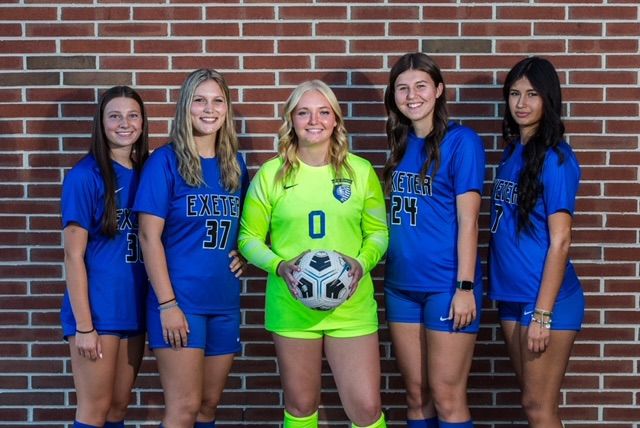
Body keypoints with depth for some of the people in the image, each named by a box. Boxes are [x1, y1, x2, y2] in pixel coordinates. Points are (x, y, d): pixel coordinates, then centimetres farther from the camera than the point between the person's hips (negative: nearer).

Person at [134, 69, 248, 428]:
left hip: (225, 302, 6)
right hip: (180, 300, -5)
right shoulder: (166, 160, -7)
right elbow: (149, 236, -11)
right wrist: (167, 304, -16)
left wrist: (244, 252, 1)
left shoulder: (235, 163, 9)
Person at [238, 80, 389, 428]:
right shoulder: (271, 174, -1)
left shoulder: (360, 171, 2)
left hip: (352, 306, 0)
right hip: (291, 306, 0)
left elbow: (378, 231, 8)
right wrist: (278, 266, -15)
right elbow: (249, 237, 3)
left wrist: (362, 262, -11)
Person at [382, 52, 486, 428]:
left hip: (447, 284, -6)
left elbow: (467, 220, -12)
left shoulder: (461, 140, -8)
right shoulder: (402, 144, 11)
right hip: (401, 284, 6)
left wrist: (466, 286, -15)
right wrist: (388, 270, 8)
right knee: (417, 395, 13)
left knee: (446, 397, 1)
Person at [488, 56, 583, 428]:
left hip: (547, 299, -7)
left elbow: (560, 241, -15)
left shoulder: (555, 158, -12)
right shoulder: (513, 151, 10)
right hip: (511, 296, 7)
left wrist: (542, 313, -18)